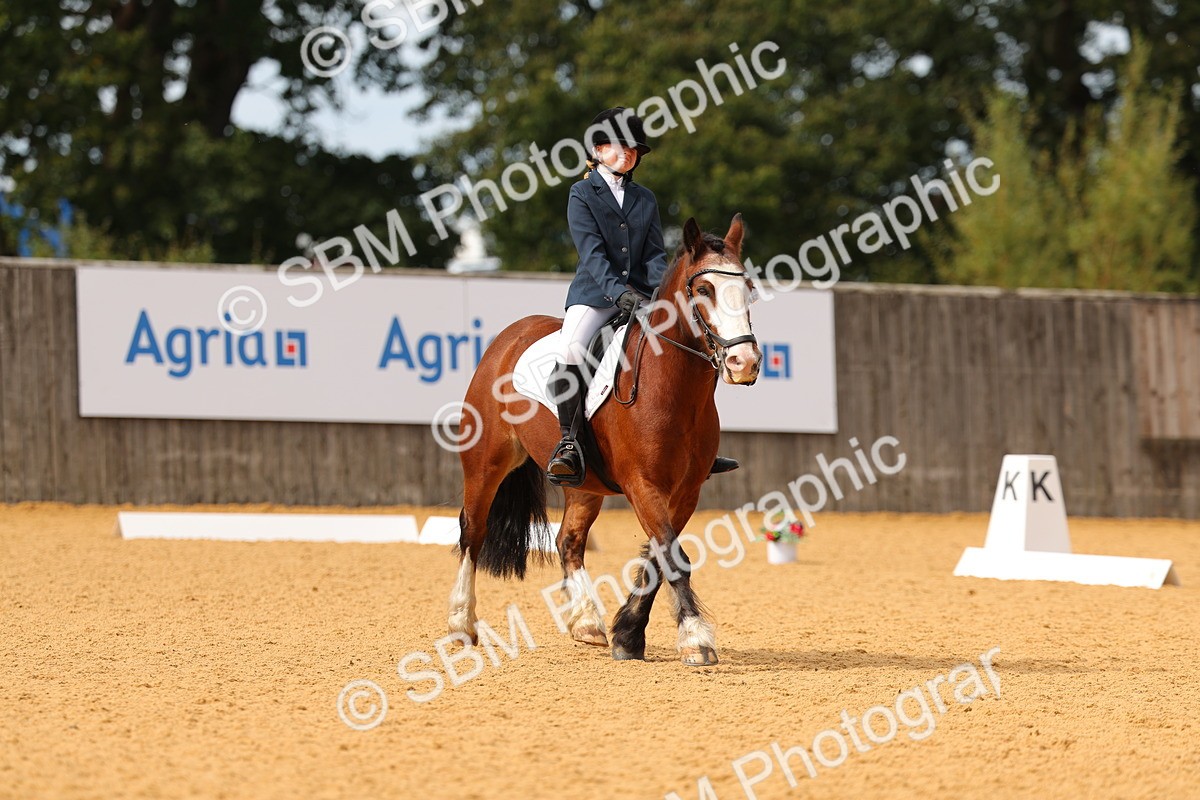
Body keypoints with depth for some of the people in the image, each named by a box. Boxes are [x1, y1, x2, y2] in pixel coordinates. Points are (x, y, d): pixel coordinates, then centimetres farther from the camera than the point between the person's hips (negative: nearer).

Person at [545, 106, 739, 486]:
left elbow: (655, 254, 8)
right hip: (594, 294, -5)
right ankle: (568, 443, -26)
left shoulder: (645, 199, 16)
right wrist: (619, 292, -26)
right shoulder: (583, 194, 1)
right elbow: (592, 253, -11)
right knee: (570, 348, -33)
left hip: (640, 294, 5)